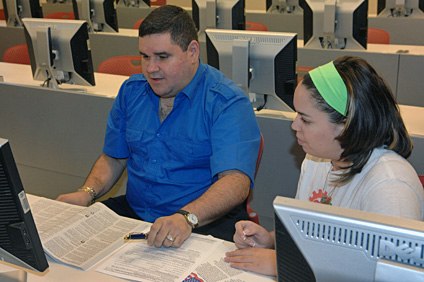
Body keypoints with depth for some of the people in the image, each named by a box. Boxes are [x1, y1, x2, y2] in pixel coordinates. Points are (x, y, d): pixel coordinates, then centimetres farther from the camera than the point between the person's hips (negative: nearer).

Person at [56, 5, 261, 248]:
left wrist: (187, 217, -41)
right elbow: (114, 158, 16)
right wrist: (87, 193, -3)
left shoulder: (228, 103, -13)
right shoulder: (131, 91, 8)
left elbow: (236, 181, -25)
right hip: (134, 209, 6)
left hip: (207, 219, -6)